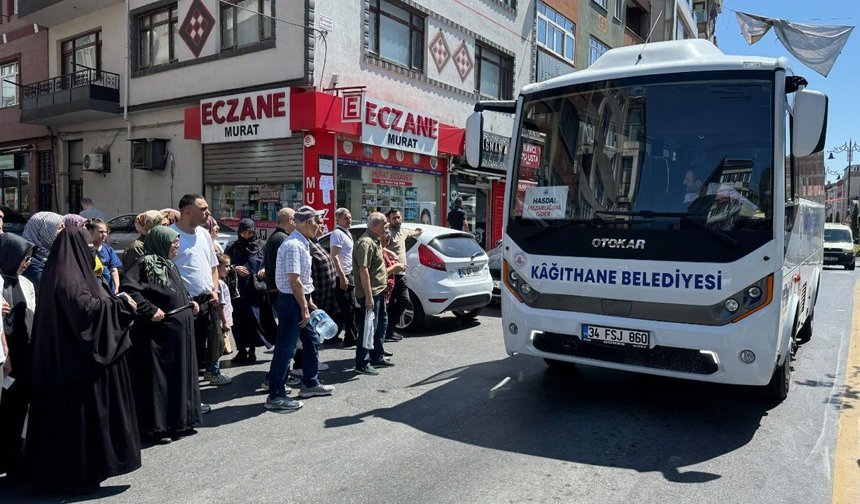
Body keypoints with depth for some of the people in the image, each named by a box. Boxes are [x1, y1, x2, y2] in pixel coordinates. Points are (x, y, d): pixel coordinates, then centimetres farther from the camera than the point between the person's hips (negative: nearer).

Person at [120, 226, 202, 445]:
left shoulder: (169, 265, 15)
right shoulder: (145, 263, -13)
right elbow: (127, 288, -24)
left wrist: (190, 303, 9)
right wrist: (150, 311, -25)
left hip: (179, 332, 9)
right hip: (158, 333, -9)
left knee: (180, 375, 14)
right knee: (156, 378, -1)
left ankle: (180, 422, 25)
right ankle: (154, 428, 9)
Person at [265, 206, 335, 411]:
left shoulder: (303, 244, 13)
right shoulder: (293, 245, -19)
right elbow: (294, 281, -23)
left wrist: (310, 303, 18)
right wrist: (304, 309, -19)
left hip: (301, 300, 10)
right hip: (291, 302, -10)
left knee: (312, 340, 18)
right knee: (285, 348, -4)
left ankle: (309, 384, 31)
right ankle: (275, 396, 4)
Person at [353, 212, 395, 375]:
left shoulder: (375, 241, 14)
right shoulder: (366, 242, -19)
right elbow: (363, 270, -25)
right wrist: (369, 296, -28)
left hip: (379, 291, 11)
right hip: (370, 294, -11)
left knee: (381, 322, 18)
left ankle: (377, 357, 31)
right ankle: (362, 364, 5)